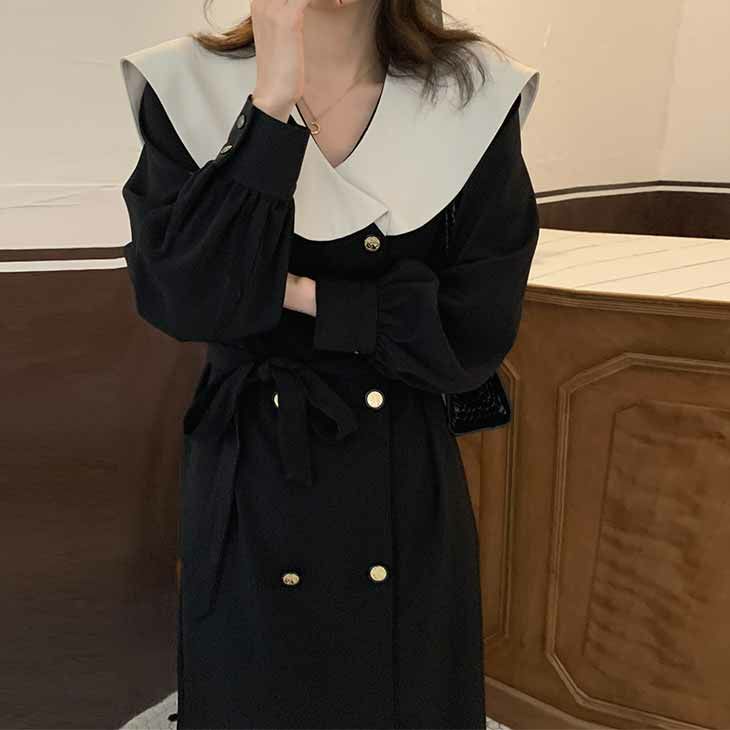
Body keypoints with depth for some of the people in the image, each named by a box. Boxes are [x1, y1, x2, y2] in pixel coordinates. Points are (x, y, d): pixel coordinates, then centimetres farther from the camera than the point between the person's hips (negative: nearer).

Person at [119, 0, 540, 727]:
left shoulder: (475, 98, -7)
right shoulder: (185, 88, -6)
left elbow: (472, 335, -11)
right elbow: (180, 300, -19)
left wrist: (299, 294, -16)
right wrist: (271, 104, -23)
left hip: (409, 492, 1)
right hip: (248, 493, 0)